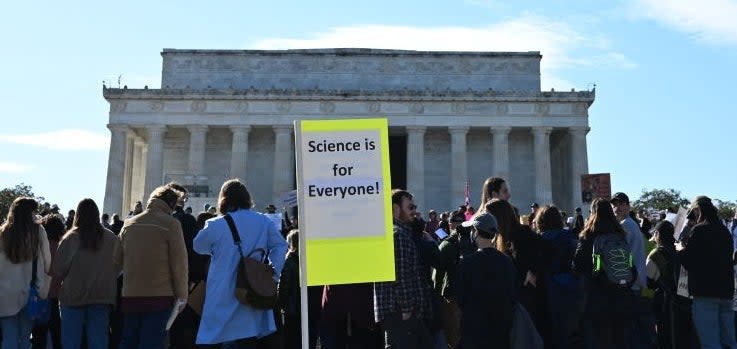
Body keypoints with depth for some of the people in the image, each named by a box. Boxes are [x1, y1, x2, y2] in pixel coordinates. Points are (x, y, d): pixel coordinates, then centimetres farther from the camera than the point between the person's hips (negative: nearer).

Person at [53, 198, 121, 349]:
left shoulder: (70, 238, -11)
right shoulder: (112, 239, -8)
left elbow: (58, 270, -5)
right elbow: (118, 268, 0)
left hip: (73, 296, -1)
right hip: (102, 297, 1)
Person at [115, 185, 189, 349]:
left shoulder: (129, 224, 9)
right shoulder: (171, 224, -7)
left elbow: (117, 259, 12)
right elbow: (179, 263, -8)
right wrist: (181, 295, -3)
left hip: (130, 296, 5)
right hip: (159, 297, -5)